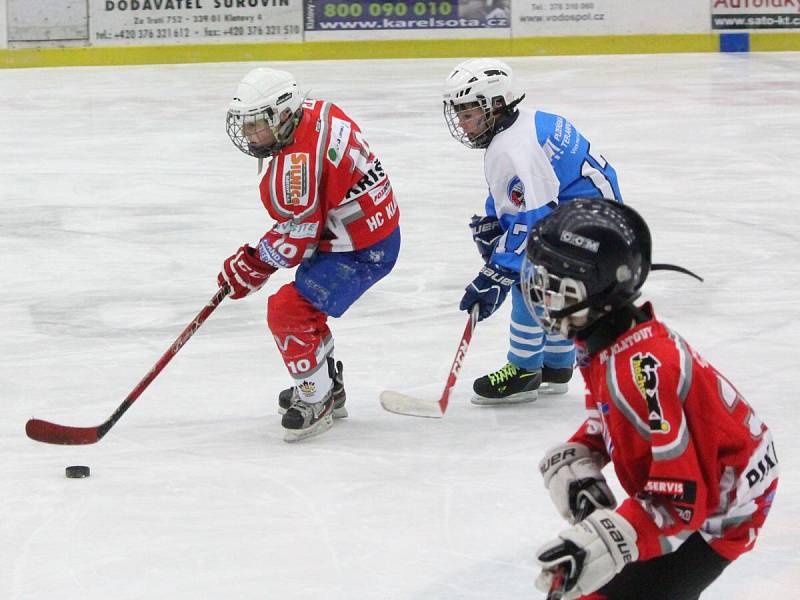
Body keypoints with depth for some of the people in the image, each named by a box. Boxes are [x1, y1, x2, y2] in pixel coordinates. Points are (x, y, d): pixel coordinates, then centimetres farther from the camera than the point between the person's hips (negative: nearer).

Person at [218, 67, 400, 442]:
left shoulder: (294, 161, -29)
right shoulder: (317, 113, 1)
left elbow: (296, 236, -24)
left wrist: (250, 267, -11)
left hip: (360, 251, -11)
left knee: (290, 310, -14)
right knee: (306, 306, 25)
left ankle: (315, 402, -2)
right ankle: (329, 387, 41)